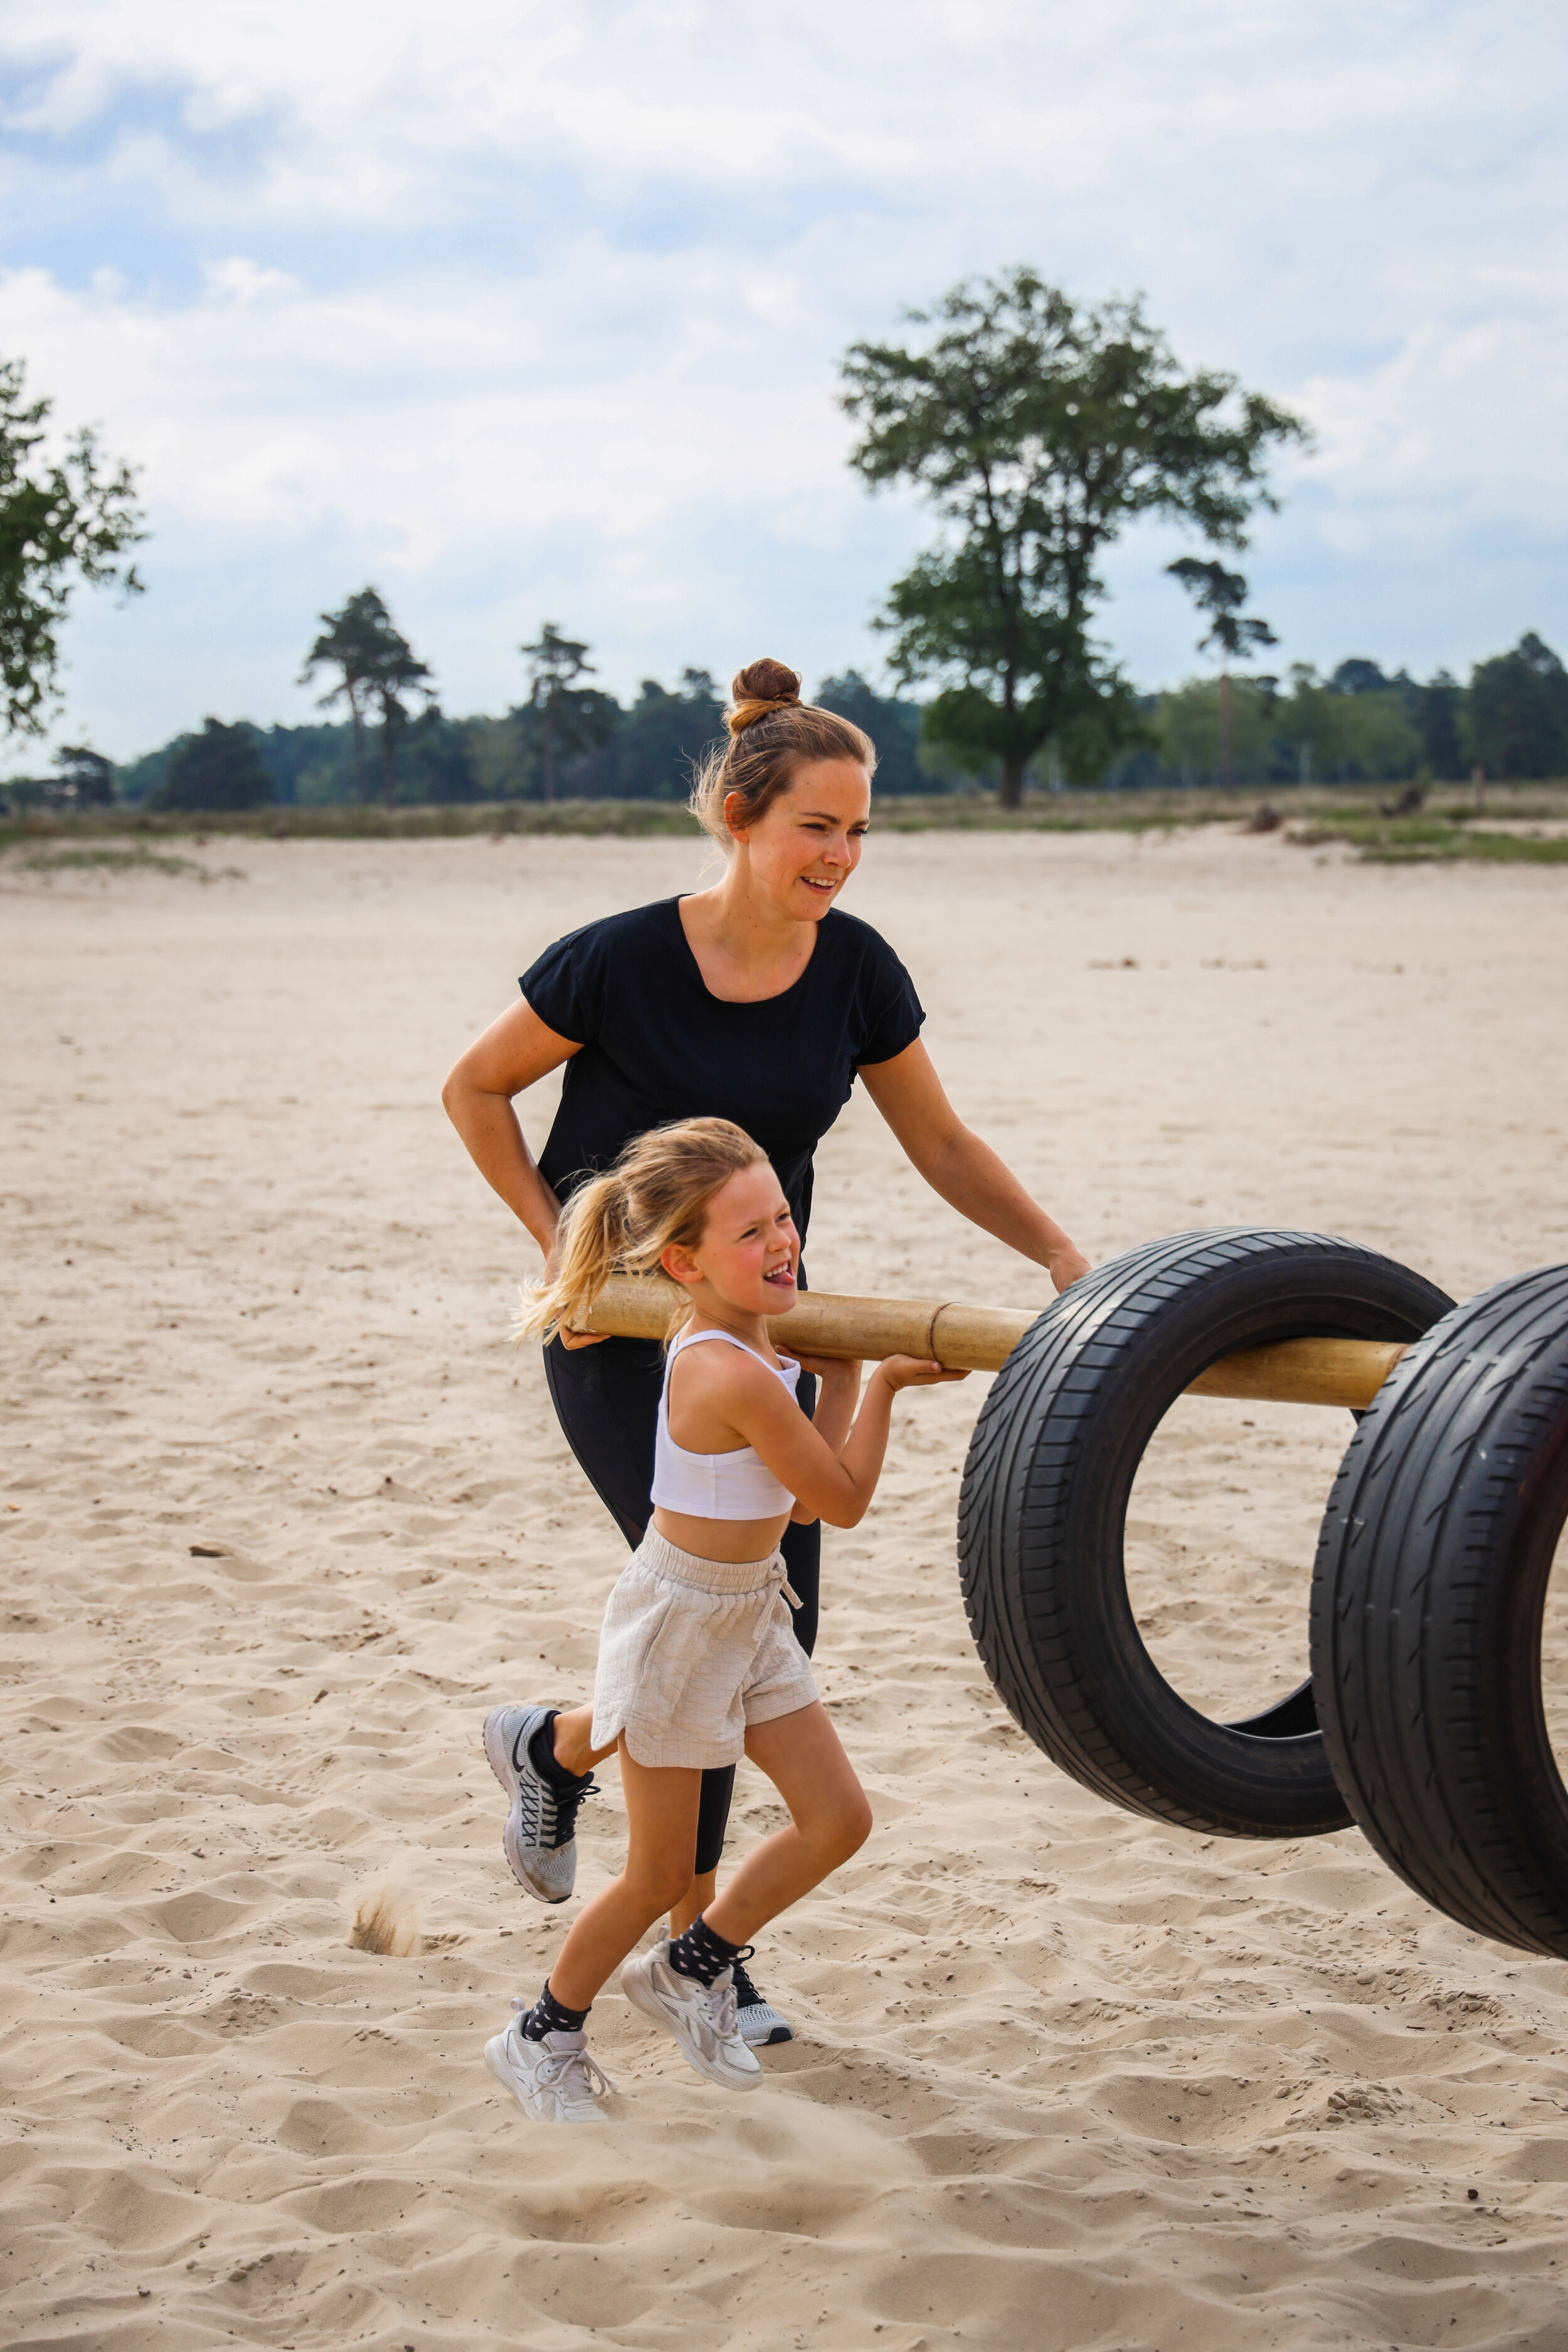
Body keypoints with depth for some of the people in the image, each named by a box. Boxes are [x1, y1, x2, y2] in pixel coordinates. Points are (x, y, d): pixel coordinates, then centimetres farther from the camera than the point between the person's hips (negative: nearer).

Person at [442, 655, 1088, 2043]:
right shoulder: (624, 962, -18)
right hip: (619, 1324, -5)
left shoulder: (855, 968, -5)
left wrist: (1060, 1256, -8)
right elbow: (474, 1090, -4)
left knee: (779, 1632, 2)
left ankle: (557, 1748, 26)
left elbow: (942, 1145, 4)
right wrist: (555, 1237, -10)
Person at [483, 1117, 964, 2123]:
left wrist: (844, 1367, 2)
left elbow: (804, 1493, 2)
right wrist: (882, 1385, -12)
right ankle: (543, 2037, 27)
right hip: (682, 1618, -9)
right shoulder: (737, 1376, -30)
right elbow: (846, 1501, -19)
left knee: (839, 1819, 9)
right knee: (661, 1873, 5)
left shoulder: (741, 1338, -1)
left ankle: (692, 1966, 28)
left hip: (752, 1613, 9)